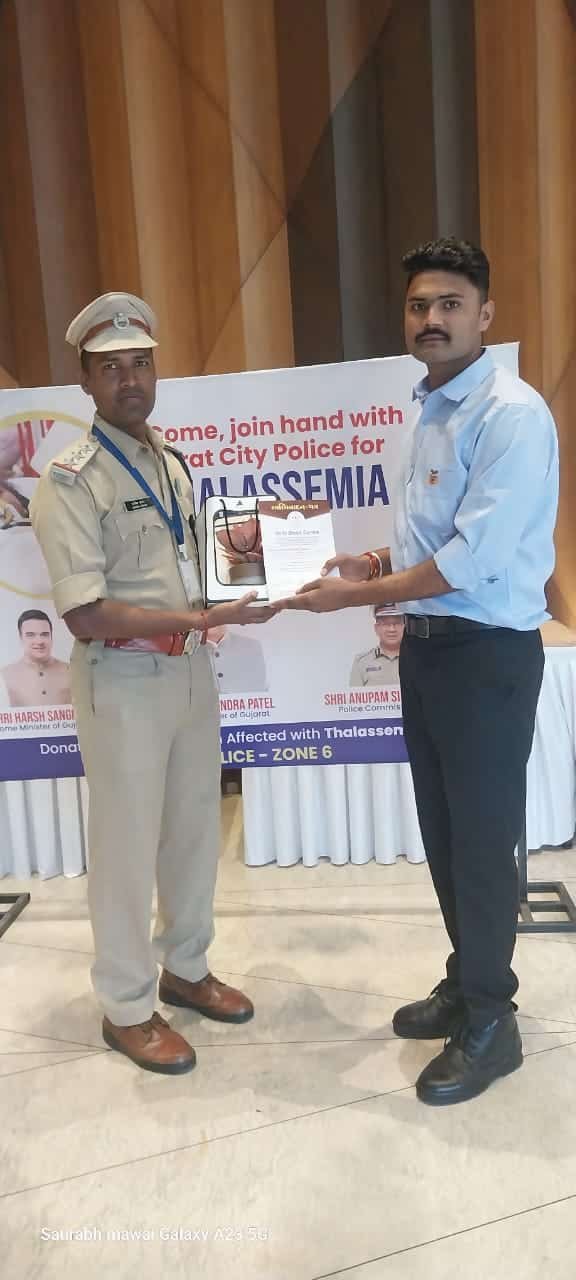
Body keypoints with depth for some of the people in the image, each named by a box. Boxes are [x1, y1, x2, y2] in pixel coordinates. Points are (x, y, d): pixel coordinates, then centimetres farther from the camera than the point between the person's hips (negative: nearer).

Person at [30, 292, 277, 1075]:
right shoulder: (71, 480, -14)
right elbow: (86, 615, -22)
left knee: (195, 828, 17)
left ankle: (186, 969, 38)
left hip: (190, 668, 7)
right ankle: (127, 1007, 26)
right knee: (127, 842, 6)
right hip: (123, 678, -7)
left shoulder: (172, 464, 10)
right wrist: (204, 617, -26)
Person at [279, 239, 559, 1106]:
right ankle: (466, 985, 37)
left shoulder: (512, 414, -16)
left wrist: (355, 595, -17)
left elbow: (474, 557, -23)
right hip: (427, 645, 9)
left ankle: (489, 1025, 23)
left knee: (483, 838, 4)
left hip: (488, 652, -9)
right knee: (443, 831, 17)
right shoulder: (431, 411, 13)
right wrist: (376, 561, 3)